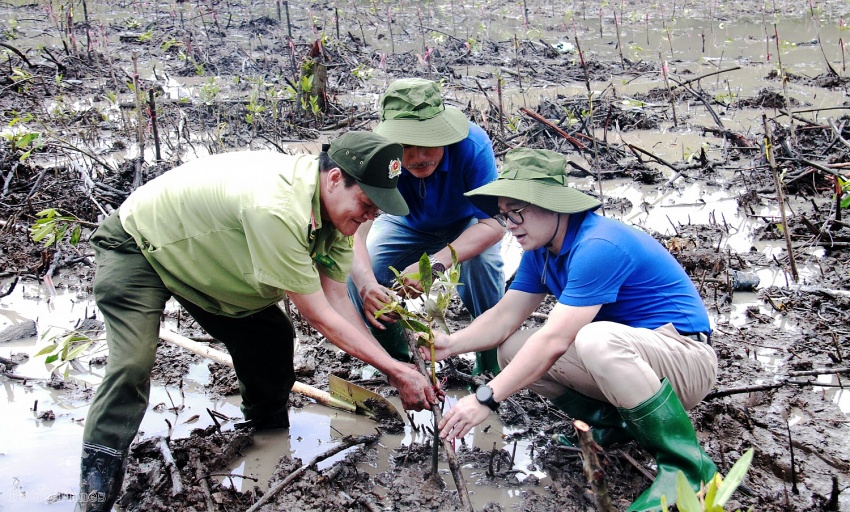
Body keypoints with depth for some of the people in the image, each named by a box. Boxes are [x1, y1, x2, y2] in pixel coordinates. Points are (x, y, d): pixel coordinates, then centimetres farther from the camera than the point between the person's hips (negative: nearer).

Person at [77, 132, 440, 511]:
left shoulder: (333, 205, -14)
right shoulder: (276, 209, -42)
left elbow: (337, 300, -13)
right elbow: (320, 317, -35)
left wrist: (392, 367, -19)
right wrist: (396, 371, -29)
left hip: (201, 256, 8)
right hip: (138, 248, -8)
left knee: (272, 339, 2)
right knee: (132, 366, -24)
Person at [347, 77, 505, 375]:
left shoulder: (472, 145, -38)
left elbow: (494, 225, -38)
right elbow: (355, 228, -41)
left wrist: (435, 264, -54)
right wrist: (366, 282, -63)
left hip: (467, 224, -2)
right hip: (408, 225, 2)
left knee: (482, 261, -35)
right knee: (357, 270, -22)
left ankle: (491, 359, -10)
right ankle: (394, 356, 5)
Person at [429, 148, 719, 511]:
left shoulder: (598, 247, -26)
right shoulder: (540, 250, 4)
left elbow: (554, 340, -30)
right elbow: (505, 316, 3)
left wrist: (486, 398, -30)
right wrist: (452, 344, -16)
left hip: (687, 359, -8)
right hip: (624, 359, 8)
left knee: (596, 340, -40)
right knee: (513, 348, -2)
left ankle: (687, 465, -22)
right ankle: (611, 422, 5)